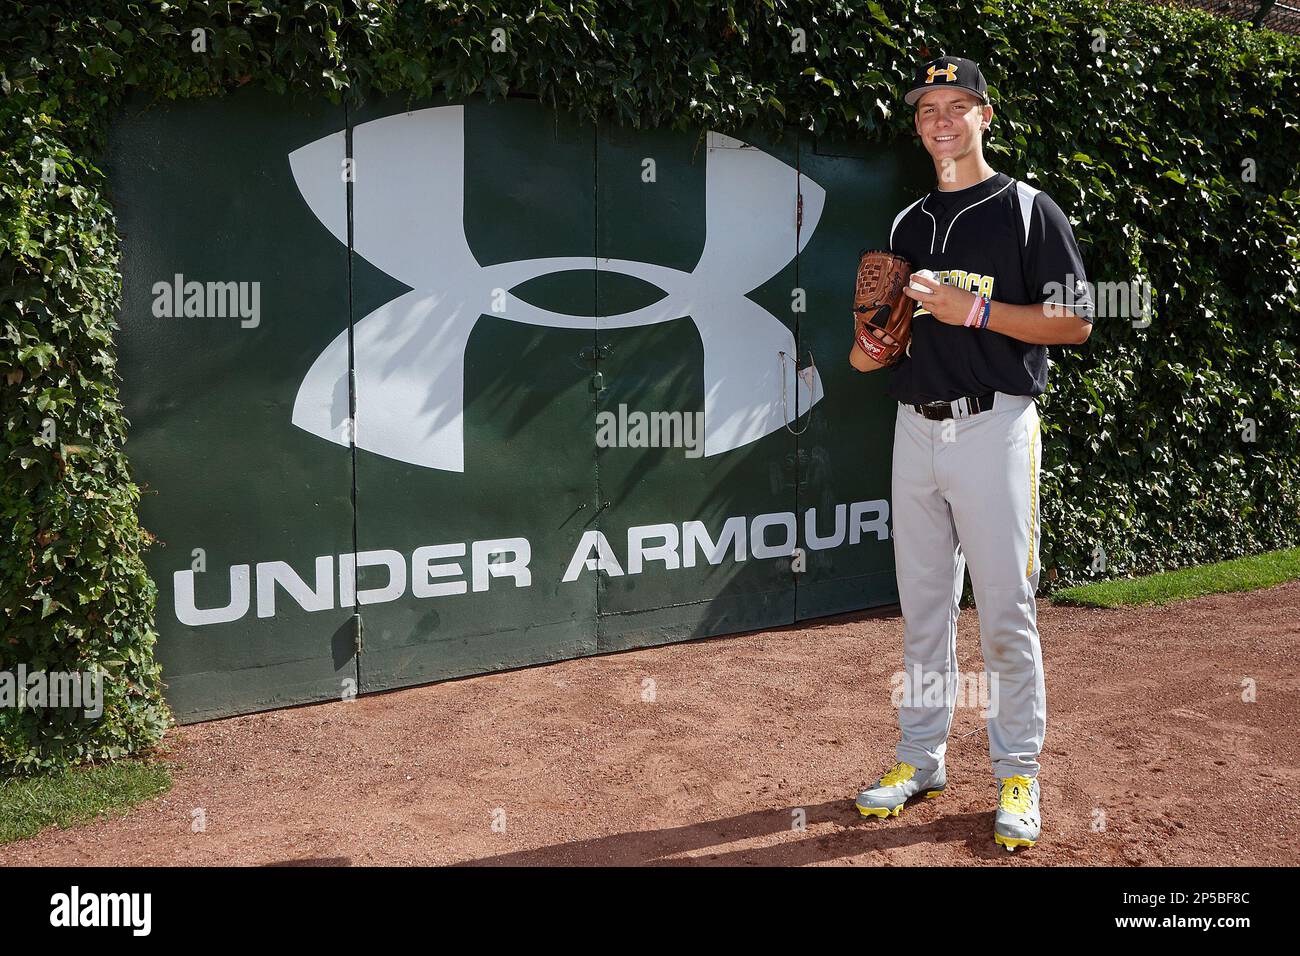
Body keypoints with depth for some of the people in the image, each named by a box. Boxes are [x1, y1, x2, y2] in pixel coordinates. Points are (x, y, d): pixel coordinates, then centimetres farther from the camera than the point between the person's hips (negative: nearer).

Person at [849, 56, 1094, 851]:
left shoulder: (1028, 210, -1)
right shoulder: (908, 225, 17)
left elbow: (1075, 321, -7)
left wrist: (972, 309, -17)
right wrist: (873, 350, 1)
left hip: (995, 428, -5)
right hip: (915, 430, 6)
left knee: (1007, 612, -2)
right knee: (923, 606, 11)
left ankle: (1018, 777, 11)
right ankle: (921, 761, 22)